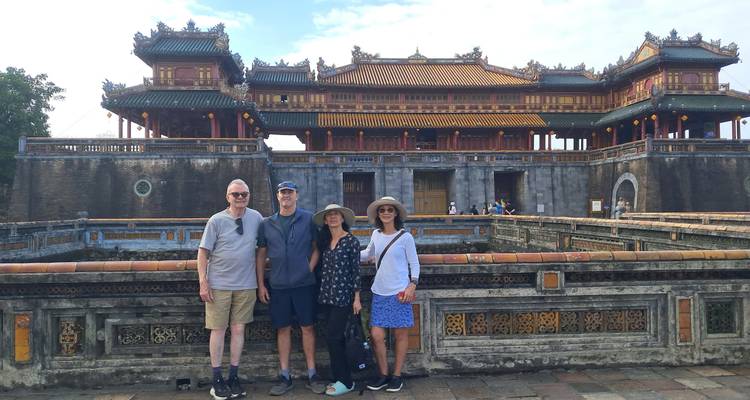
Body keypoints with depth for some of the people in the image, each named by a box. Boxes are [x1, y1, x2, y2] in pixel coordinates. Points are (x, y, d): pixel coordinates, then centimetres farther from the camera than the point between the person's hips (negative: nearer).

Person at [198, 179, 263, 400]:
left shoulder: (256, 217, 2)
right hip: (219, 285, -2)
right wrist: (203, 282, -10)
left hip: (246, 285, 3)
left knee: (238, 329, 8)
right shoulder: (216, 220, -6)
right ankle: (217, 380, 15)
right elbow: (203, 252, -4)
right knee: (218, 329, 4)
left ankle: (233, 377, 19)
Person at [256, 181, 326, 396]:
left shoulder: (308, 219, 0)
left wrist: (309, 269, -9)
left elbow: (317, 247, 2)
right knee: (283, 329, 9)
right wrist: (261, 285, 6)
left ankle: (312, 374, 15)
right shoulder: (267, 224, 7)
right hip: (278, 286, 2)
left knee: (308, 327, 4)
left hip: (304, 283, -2)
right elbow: (261, 255, 10)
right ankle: (284, 376, 19)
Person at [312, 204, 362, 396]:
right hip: (327, 296, 5)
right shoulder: (324, 241, 10)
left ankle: (345, 381, 5)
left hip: (343, 296, -5)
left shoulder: (351, 240, -6)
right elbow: (323, 268, 14)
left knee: (333, 337, -7)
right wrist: (322, 292, 9)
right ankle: (340, 378, 19)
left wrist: (357, 298, -8)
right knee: (336, 338, 10)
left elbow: (355, 270, -7)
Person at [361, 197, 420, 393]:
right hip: (379, 292, 4)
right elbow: (368, 254, 24)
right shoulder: (376, 234, 6)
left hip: (399, 292, -3)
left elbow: (414, 264, -1)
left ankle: (397, 375, 20)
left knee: (400, 334, 6)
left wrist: (412, 285, -13)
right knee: (376, 334, 0)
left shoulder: (405, 237, -5)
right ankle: (383, 374, 18)